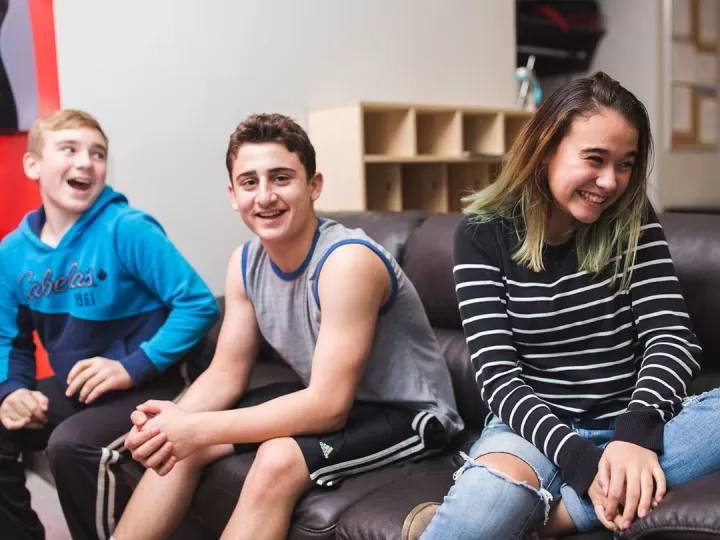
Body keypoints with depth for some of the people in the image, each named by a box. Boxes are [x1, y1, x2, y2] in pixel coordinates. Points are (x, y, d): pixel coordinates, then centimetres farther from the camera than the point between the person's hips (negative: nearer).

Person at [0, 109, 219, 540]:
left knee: (72, 444, -28)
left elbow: (200, 304, -19)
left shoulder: (127, 230, -17)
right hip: (73, 388, 6)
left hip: (147, 386, -6)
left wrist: (133, 367, -23)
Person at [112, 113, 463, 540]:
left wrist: (199, 429, -31)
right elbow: (227, 373, 0)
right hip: (324, 399, 7)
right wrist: (174, 419, -21)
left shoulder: (348, 260, -28)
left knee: (277, 461, -31)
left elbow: (329, 407, -30)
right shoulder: (245, 263, -4)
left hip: (409, 413, -7)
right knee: (182, 444, -2)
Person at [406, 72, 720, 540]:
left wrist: (636, 430, -27)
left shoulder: (632, 220, 2)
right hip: (537, 426, -4)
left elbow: (673, 335, -7)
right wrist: (579, 458, -28)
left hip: (632, 423, 5)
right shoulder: (482, 234, -6)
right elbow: (498, 374, -11)